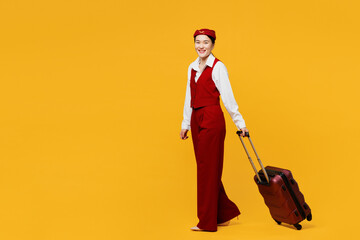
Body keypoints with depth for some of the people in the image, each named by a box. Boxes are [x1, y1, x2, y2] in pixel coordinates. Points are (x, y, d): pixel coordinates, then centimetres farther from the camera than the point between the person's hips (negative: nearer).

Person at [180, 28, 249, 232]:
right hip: (196, 120, 8)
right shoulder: (192, 68, 13)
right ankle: (226, 213, 25)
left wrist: (240, 123, -10)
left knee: (208, 169, -3)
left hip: (212, 120, -7)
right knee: (206, 168, 11)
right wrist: (185, 124, 19)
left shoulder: (218, 67, -8)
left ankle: (207, 222, 5)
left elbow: (228, 97, -10)